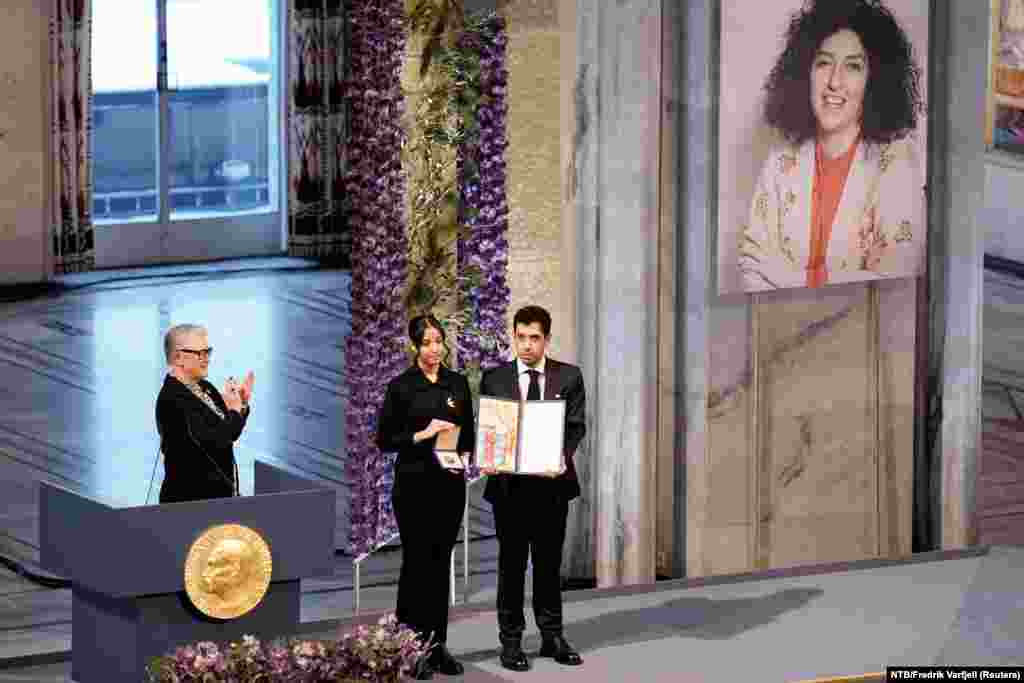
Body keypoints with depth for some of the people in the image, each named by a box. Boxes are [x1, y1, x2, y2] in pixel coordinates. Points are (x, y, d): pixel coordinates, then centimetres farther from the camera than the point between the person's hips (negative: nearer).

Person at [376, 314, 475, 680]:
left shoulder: (458, 383, 8)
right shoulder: (400, 386, -4)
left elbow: (469, 433, 14)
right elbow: (384, 440, -4)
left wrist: (465, 454, -6)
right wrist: (422, 435, -16)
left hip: (450, 483, 4)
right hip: (414, 484, -4)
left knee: (441, 562, 7)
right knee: (416, 561, -4)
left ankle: (437, 645, 11)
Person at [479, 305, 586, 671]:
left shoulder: (569, 377, 3)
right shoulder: (494, 378, 3)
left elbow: (576, 425, -2)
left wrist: (563, 455, -21)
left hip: (552, 481, 1)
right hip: (509, 483, -1)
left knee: (549, 562, 9)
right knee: (511, 563, 4)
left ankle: (552, 636, 16)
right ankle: (511, 640, 7)